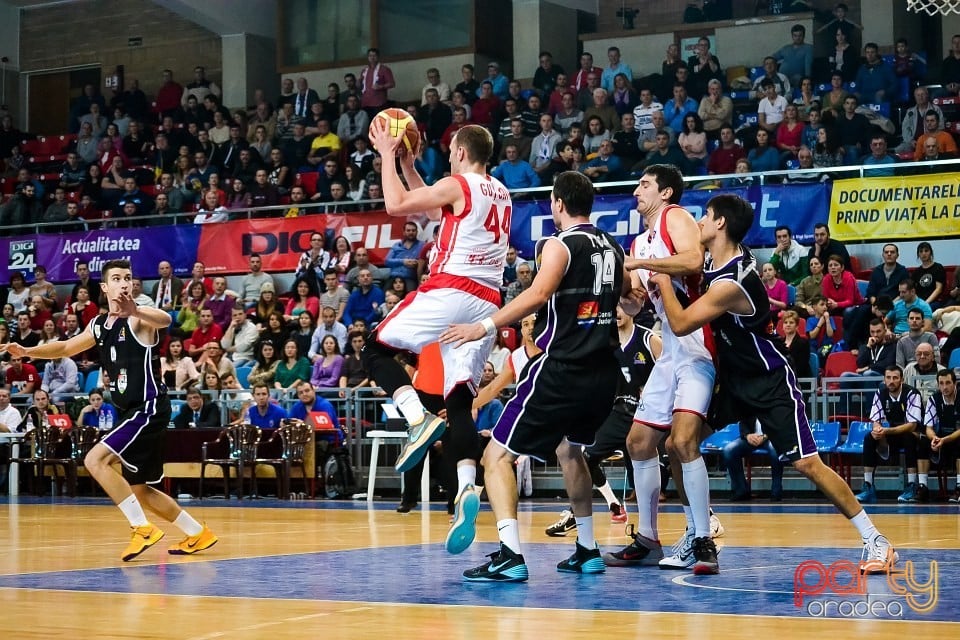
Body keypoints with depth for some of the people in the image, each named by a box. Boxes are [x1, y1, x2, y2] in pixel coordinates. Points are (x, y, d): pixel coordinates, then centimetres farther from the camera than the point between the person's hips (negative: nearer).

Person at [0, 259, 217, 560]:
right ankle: (198, 534, 27)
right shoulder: (99, 325, 12)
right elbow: (67, 347, 27)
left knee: (95, 460, -20)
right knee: (138, 490, 14)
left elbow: (165, 320, -36)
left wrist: (135, 311, -57)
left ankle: (143, 528, -16)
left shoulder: (139, 318, -12)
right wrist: (27, 351, 14)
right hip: (132, 412, 9)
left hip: (149, 408, -9)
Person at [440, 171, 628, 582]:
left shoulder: (560, 245, -8)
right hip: (604, 373, 7)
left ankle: (510, 555, -17)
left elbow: (539, 293, -25)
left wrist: (486, 326, -27)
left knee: (498, 455, -1)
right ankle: (587, 551, 31)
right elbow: (631, 302, 29)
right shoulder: (613, 248, 13)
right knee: (569, 450, 31)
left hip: (561, 370, -7)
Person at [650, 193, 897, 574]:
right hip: (732, 374, 9)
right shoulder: (718, 259, -2)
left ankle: (875, 541, -2)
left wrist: (662, 278, -14)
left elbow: (681, 324, -27)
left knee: (807, 464, -11)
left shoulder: (731, 283, -29)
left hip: (768, 381, -9)